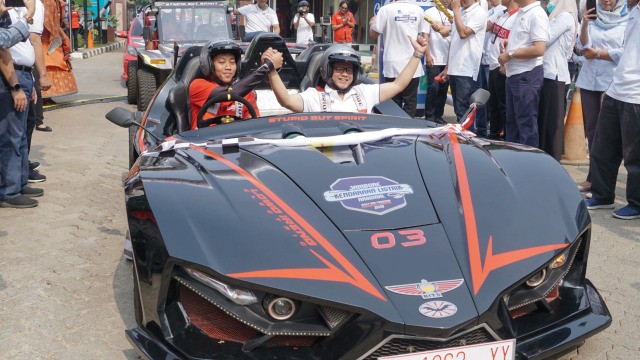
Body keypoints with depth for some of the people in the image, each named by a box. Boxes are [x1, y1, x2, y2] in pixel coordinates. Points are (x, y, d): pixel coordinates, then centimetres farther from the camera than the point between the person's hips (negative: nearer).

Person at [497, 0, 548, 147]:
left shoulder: (537, 14, -15)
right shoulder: (521, 13, 15)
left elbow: (539, 49, -24)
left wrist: (510, 54, -17)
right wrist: (506, 41, 8)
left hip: (527, 76, -10)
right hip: (513, 74, 10)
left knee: (526, 122, -5)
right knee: (512, 119, 18)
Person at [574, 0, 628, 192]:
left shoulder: (627, 22, 2)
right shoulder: (592, 19, 13)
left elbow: (624, 53, -7)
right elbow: (582, 46, 1)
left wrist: (596, 53, -3)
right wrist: (584, 26, -13)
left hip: (612, 82, -4)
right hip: (589, 81, 4)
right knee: (591, 129, 4)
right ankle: (594, 178, 10)